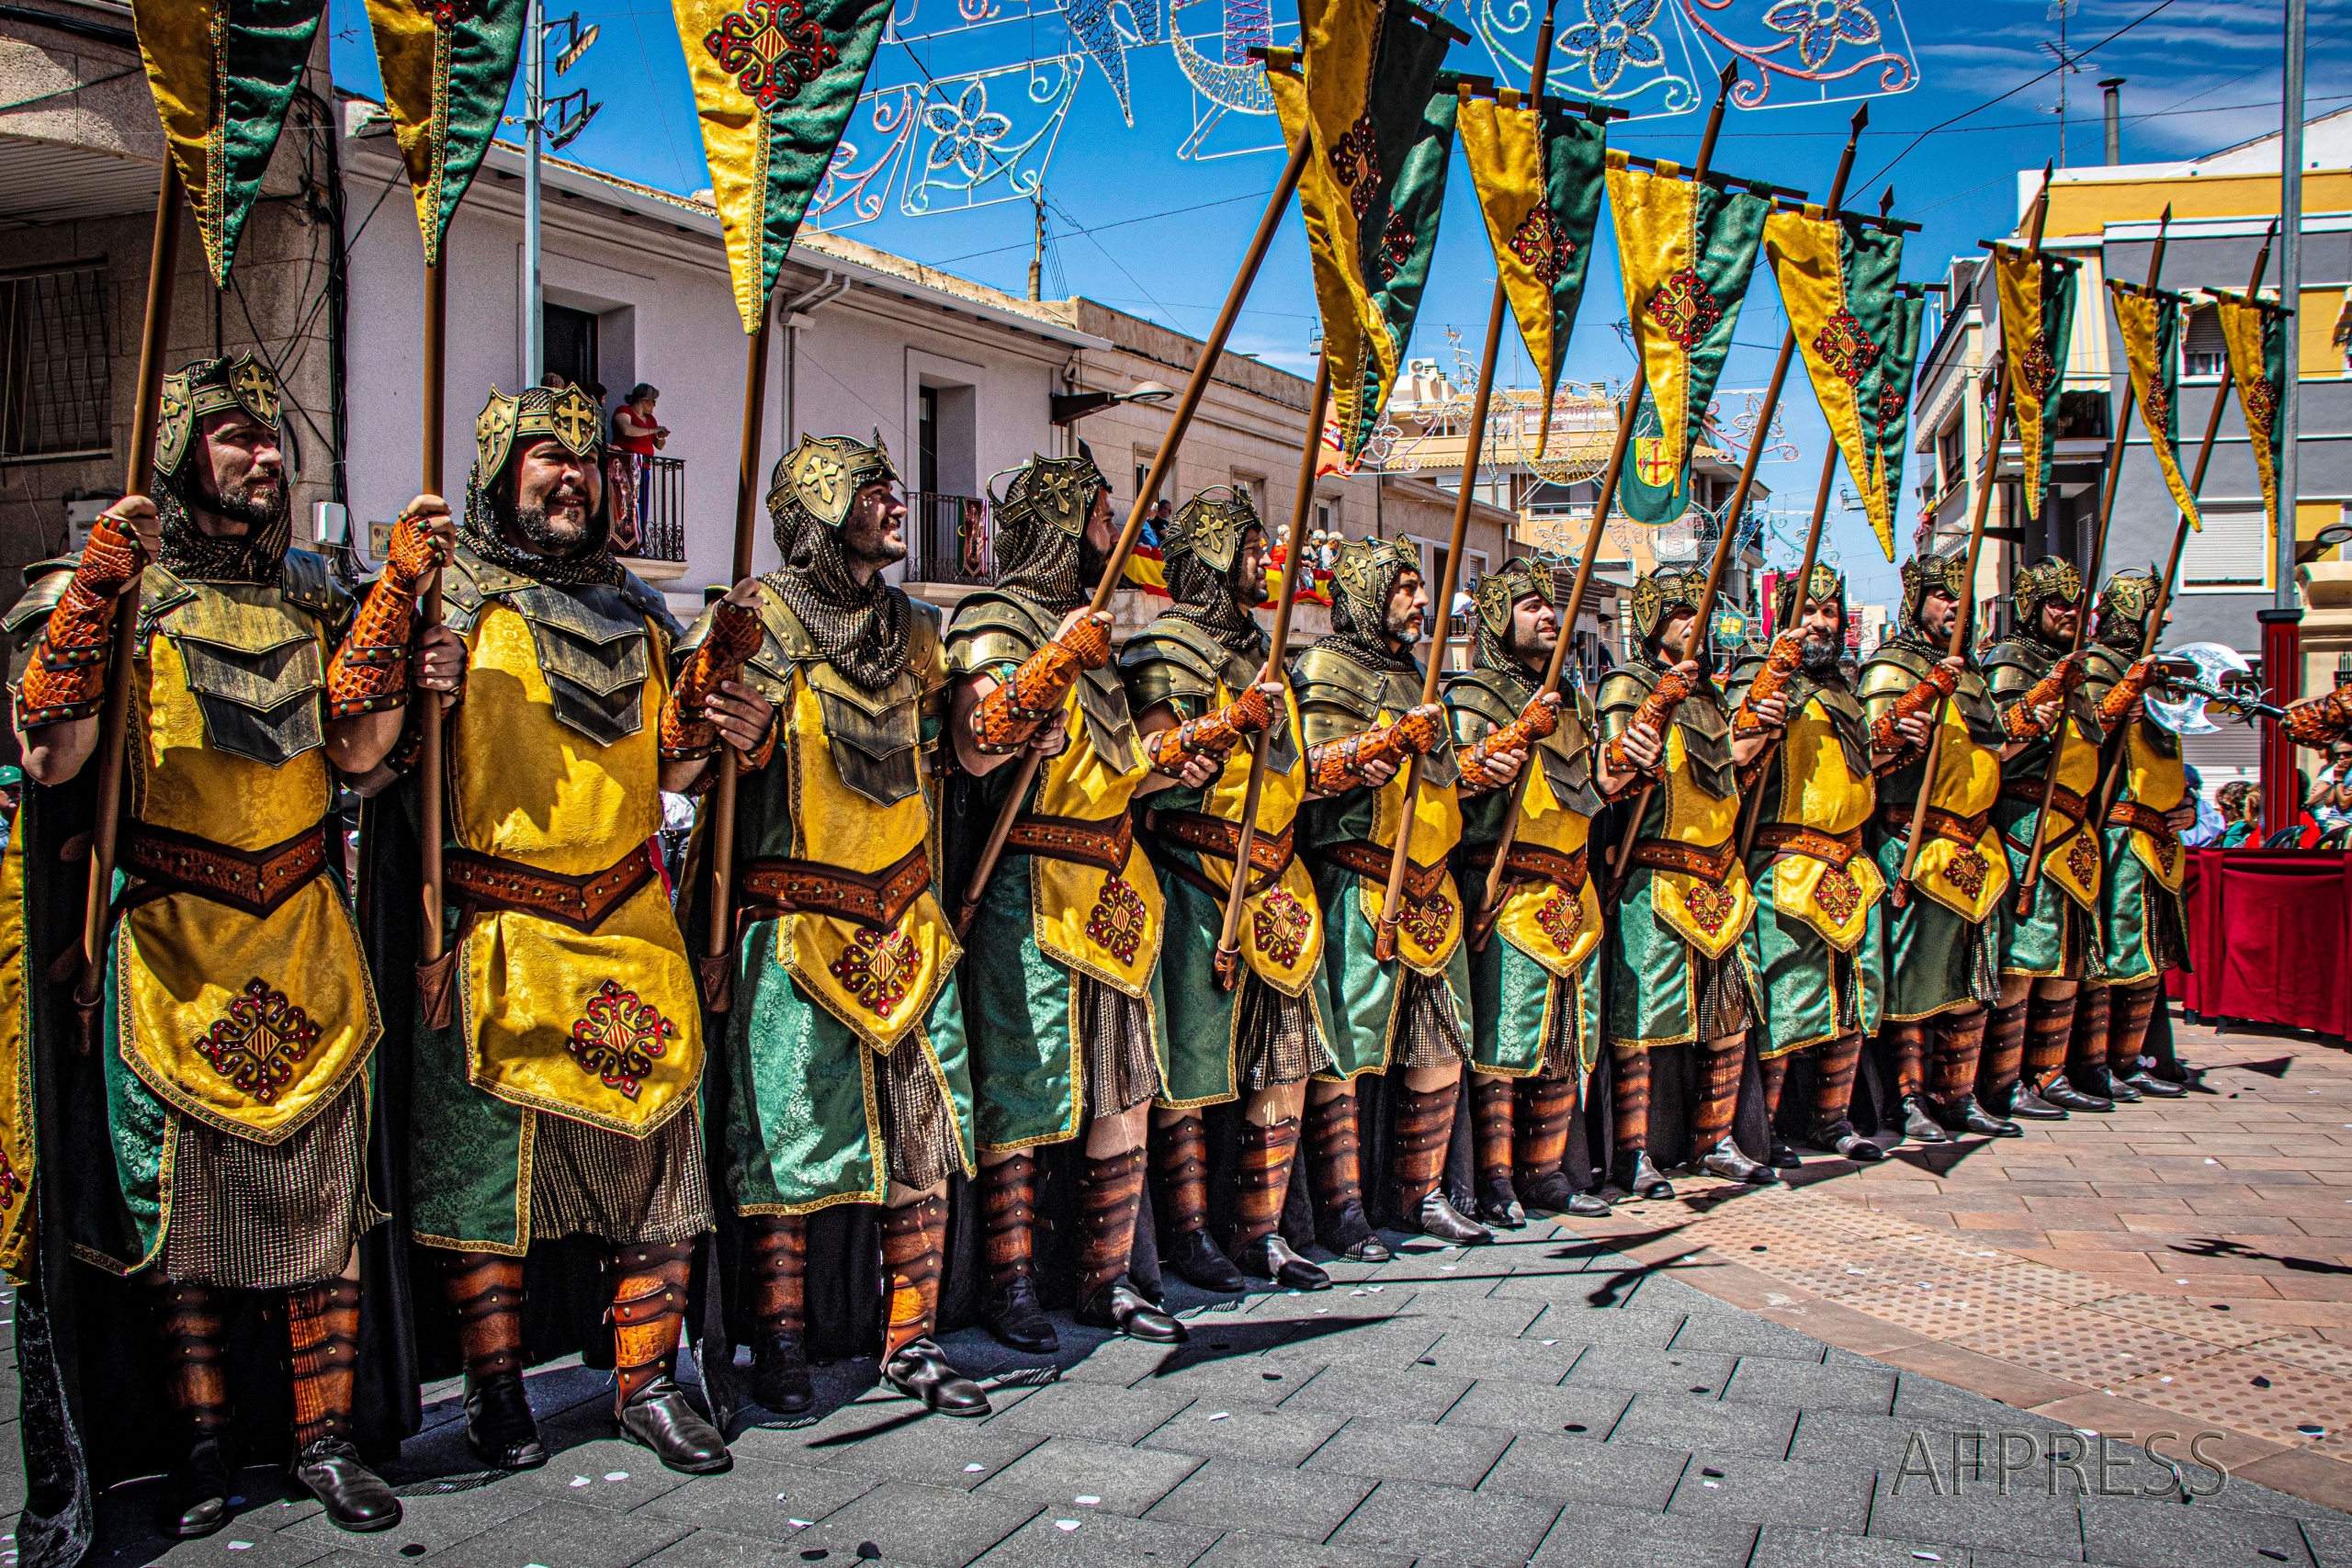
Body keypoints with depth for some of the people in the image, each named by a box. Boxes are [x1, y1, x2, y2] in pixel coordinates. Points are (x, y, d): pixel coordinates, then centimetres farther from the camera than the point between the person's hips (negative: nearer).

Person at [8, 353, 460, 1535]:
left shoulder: (306, 592, 11)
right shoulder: (120, 592, 0)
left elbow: (351, 749, -1)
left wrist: (399, 590, -6)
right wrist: (96, 589, -21)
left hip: (303, 929, 3)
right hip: (171, 936, -3)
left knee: (322, 1181, 3)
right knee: (182, 1184, 3)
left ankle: (326, 1440, 12)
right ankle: (202, 1447, 16)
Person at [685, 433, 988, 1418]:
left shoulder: (915, 632, 13)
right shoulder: (760, 623, -6)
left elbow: (951, 749, 24)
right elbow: (681, 745, -15)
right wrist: (723, 692, -34)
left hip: (906, 925, 6)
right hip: (795, 925, -6)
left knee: (925, 1135, 7)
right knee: (786, 1140, 1)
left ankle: (910, 1343, 19)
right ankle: (781, 1348, 16)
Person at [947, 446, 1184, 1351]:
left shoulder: (1094, 632, 21)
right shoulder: (995, 623, -6)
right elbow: (977, 748, -22)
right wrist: (1059, 659, -26)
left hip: (1116, 895, 8)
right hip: (1033, 895, -8)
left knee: (1123, 1094, 9)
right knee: (1016, 1104, -1)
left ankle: (1107, 1280, 20)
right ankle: (1011, 1288, 11)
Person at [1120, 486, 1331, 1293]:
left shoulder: (1257, 647, 20)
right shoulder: (1169, 645, -6)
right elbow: (1162, 768, -16)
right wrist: (1237, 719, -23)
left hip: (1272, 886, 8)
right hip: (1199, 885, -8)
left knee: (1284, 1062, 8)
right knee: (1187, 1071, -1)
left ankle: (1261, 1231, 18)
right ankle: (1185, 1234, 11)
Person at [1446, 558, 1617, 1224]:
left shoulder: (1571, 701, 20)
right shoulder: (1472, 696, -4)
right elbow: (1463, 791, -15)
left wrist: (1614, 779, 8)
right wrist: (1522, 734, -25)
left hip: (1572, 894, 8)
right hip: (1508, 894, -8)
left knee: (1567, 1040, 10)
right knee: (1501, 1041, -7)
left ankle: (1547, 1171, 19)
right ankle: (1495, 1181, -1)